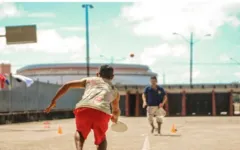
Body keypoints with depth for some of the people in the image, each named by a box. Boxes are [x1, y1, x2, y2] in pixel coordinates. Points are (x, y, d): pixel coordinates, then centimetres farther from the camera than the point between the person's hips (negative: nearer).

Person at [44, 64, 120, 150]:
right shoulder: (114, 90, 34)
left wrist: (54, 101, 25)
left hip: (82, 109, 0)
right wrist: (115, 118, 71)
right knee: (101, 139, 28)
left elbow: (67, 85, 22)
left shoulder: (89, 80, 32)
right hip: (102, 112, 0)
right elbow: (116, 112, 49)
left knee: (80, 133, 30)